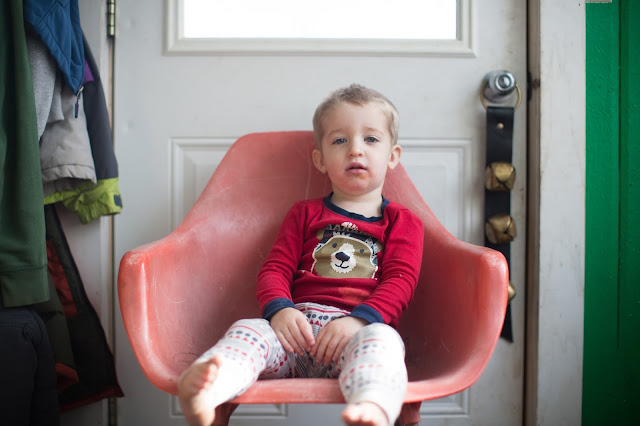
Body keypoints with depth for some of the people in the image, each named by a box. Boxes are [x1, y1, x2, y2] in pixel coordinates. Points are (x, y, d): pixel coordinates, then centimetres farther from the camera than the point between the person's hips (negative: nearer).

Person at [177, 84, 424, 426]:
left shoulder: (401, 222, 19)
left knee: (381, 340, -36)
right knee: (248, 330, -27)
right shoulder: (304, 214, 26)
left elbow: (400, 281, 3)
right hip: (299, 325, 2)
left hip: (359, 331, -2)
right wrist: (279, 309, -11)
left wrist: (359, 319, -17)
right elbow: (275, 269, 14)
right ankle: (203, 389, -55)